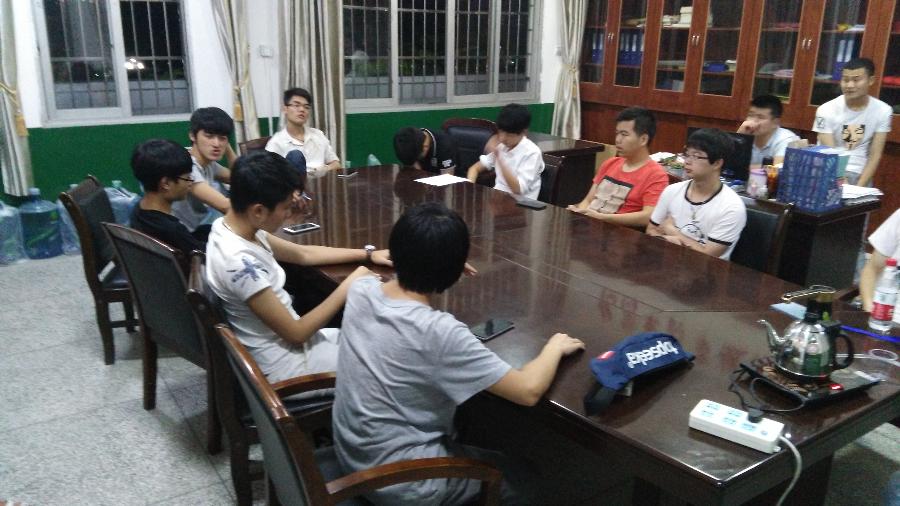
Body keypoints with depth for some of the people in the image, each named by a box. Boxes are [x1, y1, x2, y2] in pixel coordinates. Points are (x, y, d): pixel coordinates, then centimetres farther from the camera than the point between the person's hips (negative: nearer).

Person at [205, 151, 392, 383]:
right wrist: (349, 286, -17)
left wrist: (367, 254, 6)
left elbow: (303, 254, 9)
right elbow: (296, 333, -25)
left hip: (281, 338, 8)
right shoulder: (240, 263, -33)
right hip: (283, 361, -8)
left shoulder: (231, 226, -5)